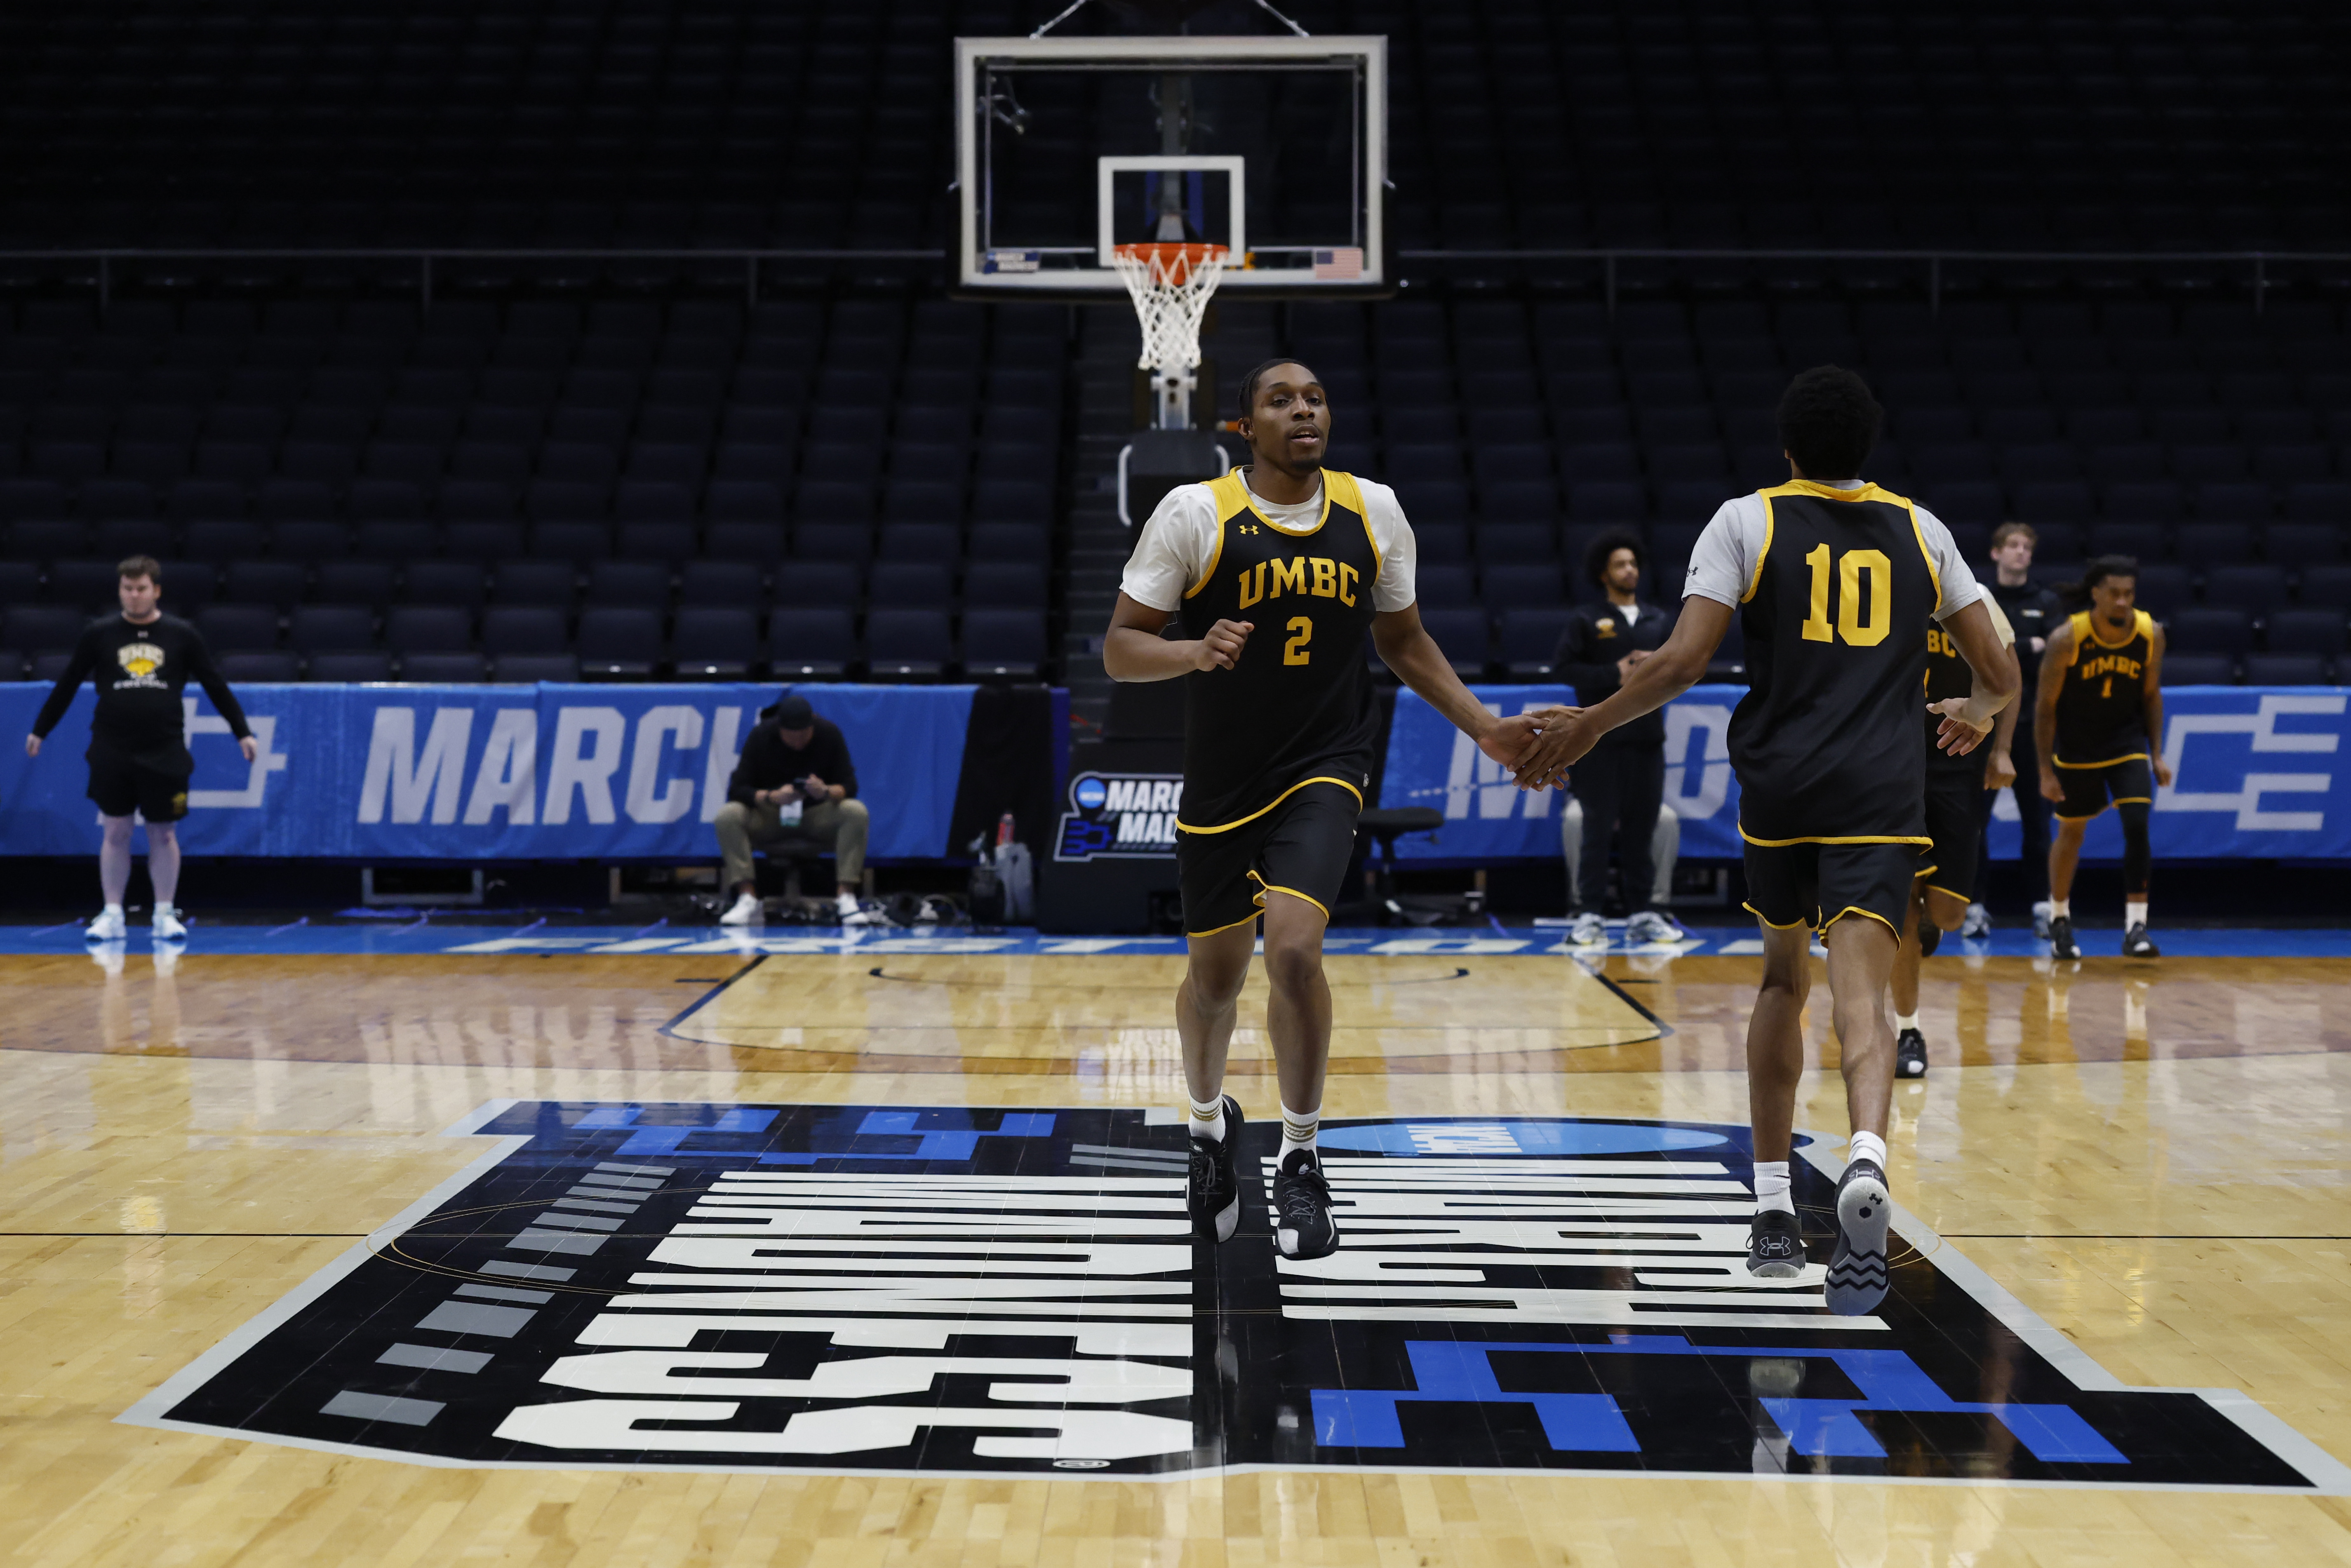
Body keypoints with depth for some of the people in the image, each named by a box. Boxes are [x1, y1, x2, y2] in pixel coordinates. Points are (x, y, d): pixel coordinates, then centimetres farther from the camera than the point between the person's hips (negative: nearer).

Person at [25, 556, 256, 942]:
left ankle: (165, 914, 11)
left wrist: (242, 732, 3)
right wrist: (40, 730, 12)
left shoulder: (182, 635, 1)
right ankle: (112, 915, 9)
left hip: (165, 753, 0)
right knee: (116, 832, 4)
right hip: (112, 752, 0)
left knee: (164, 833, 3)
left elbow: (216, 686, 6)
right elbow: (67, 686, 10)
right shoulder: (99, 634, 2)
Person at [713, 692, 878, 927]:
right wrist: (771, 797, -35)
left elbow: (849, 786, -11)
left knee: (856, 812, -30)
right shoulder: (760, 736, -12)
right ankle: (748, 900, -31)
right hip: (769, 815, 0)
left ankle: (847, 897, -31)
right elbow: (737, 789, -15)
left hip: (818, 815, 0)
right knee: (728, 815, -29)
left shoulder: (830, 734, -10)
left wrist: (827, 792, -35)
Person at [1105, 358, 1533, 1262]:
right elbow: (1119, 649, -8)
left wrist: (1484, 728, 6)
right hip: (1221, 779, 0)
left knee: (1294, 947, -20)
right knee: (1215, 972, 13)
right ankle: (1209, 1122, 43)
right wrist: (1197, 653, -28)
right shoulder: (1195, 514, -9)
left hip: (1323, 770, 0)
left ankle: (1300, 1160, -3)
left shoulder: (1373, 513, 0)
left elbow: (1404, 641, 14)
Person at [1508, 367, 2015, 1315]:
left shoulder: (1748, 522, 5)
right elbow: (1999, 675, 15)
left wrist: (1586, 728, 5)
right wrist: (1977, 713, 38)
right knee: (1859, 994, -10)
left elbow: (1680, 664, -7)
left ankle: (1773, 1209, 21)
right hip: (1882, 795, 0)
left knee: (1785, 977, 20)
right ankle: (1866, 1161, -41)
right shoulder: (1919, 531, 14)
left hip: (1780, 787, 0)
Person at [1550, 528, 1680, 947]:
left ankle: (1642, 913, 10)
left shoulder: (1657, 621, 14)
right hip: (1601, 737, -4)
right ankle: (1589, 916, 0)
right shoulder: (1586, 620, 1)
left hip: (1647, 736, 4)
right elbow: (1563, 666, -8)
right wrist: (1614, 675, -15)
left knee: (1641, 828, 6)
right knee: (1598, 829, -4)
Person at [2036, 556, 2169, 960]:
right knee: (2071, 833, 11)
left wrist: (2156, 754, -1)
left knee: (2138, 825, -16)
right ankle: (2059, 921, 32)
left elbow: (2151, 694, 2)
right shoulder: (2067, 638, -22)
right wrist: (2046, 771, -13)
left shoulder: (2150, 634, -14)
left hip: (2127, 740, 1)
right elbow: (2045, 705, -13)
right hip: (2075, 747, -1)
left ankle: (2136, 927, -12)